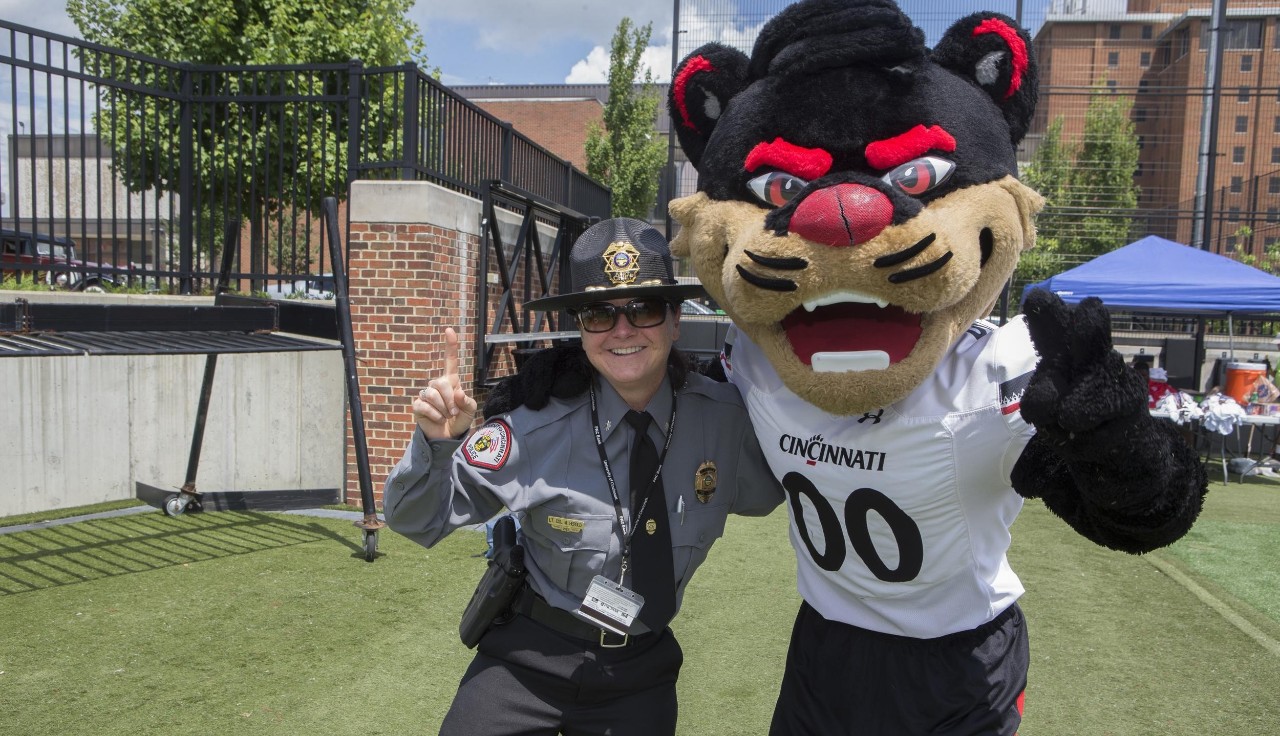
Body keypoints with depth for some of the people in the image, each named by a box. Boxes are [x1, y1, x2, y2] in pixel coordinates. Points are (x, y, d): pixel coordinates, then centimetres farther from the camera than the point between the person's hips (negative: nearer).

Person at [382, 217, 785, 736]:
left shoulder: (726, 419, -13)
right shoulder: (540, 426, -19)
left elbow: (765, 495, 8)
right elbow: (418, 520, -11)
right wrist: (437, 441, -31)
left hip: (641, 674, 2)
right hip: (529, 659, -1)